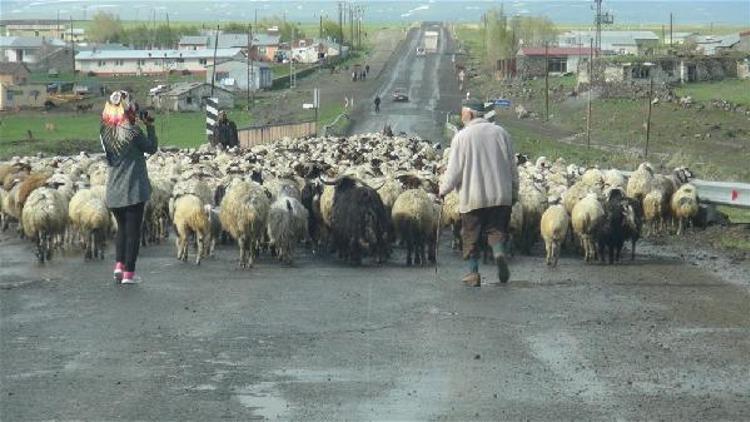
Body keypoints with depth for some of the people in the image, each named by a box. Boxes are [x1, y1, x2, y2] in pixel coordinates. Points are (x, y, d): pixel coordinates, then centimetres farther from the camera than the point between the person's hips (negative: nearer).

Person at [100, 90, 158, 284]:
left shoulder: (105, 131, 1)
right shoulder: (132, 131, -16)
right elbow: (151, 148, -3)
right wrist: (150, 126, 3)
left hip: (114, 190, 5)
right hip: (134, 188, -5)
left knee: (122, 228, 21)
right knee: (133, 230, 4)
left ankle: (119, 264, 8)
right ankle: (128, 272, 4)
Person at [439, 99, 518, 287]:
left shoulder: (462, 137, -7)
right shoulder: (500, 132, 5)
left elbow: (454, 170, -6)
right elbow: (512, 167, 8)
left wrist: (443, 190, 9)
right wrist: (514, 192, 18)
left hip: (472, 197, -3)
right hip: (501, 195, 3)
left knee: (471, 236, 9)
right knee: (497, 230, 11)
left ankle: (473, 273, 9)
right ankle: (500, 253, -18)